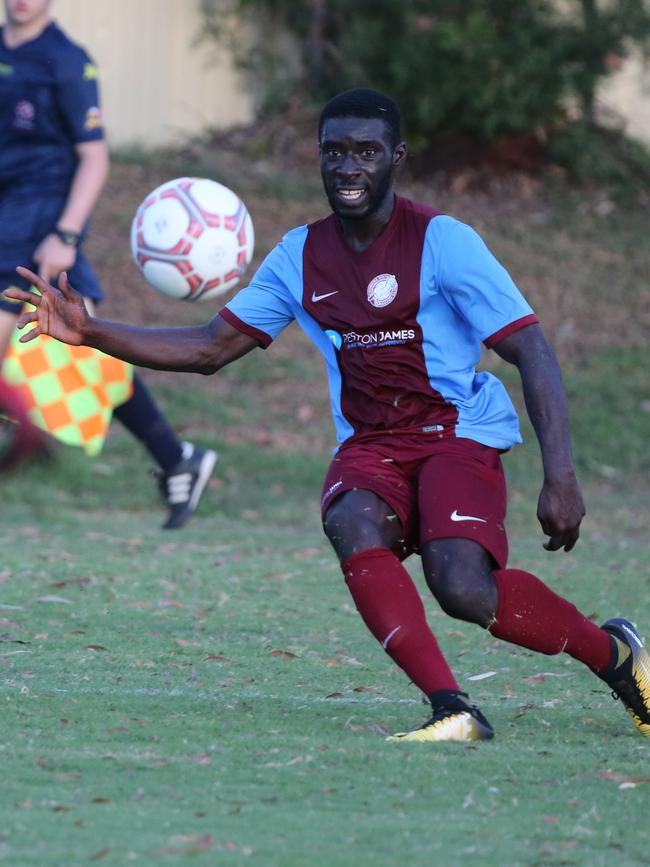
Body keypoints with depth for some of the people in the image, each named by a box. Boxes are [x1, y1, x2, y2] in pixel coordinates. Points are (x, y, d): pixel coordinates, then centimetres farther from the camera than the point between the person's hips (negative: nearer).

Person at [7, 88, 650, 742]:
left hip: (459, 436, -4)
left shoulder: (442, 241, -10)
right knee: (352, 525, -32)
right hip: (368, 447, 4)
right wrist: (89, 333, -2)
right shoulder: (300, 256, 6)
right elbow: (210, 349, 11)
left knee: (462, 588, -29)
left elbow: (532, 352, -11)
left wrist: (560, 478, -21)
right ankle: (451, 710, -32)